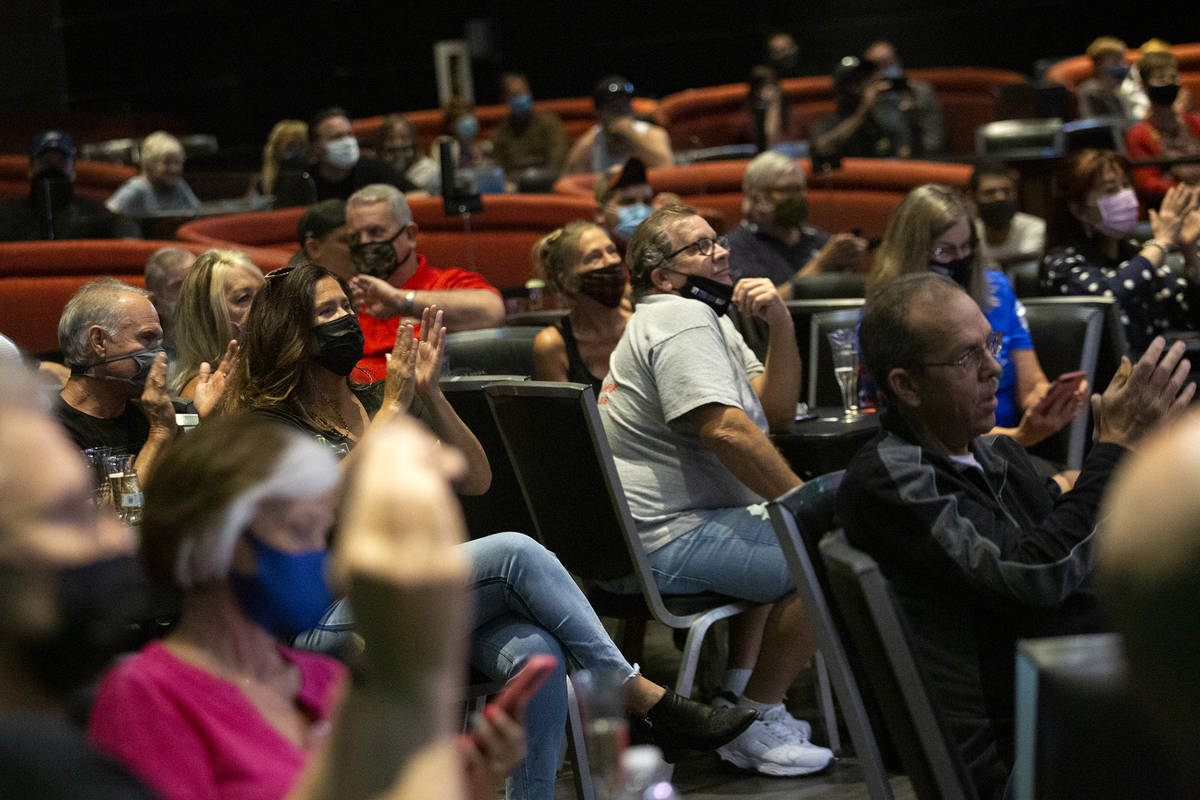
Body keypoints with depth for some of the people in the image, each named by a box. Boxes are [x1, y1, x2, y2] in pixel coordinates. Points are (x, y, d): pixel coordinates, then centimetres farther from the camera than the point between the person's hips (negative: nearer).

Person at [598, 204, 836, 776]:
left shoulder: (706, 318, 20)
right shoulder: (681, 318, -14)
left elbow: (778, 413, 13)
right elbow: (726, 430, -27)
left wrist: (781, 324, -1)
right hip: (667, 541, -12)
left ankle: (735, 696, 25)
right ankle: (756, 723, -5)